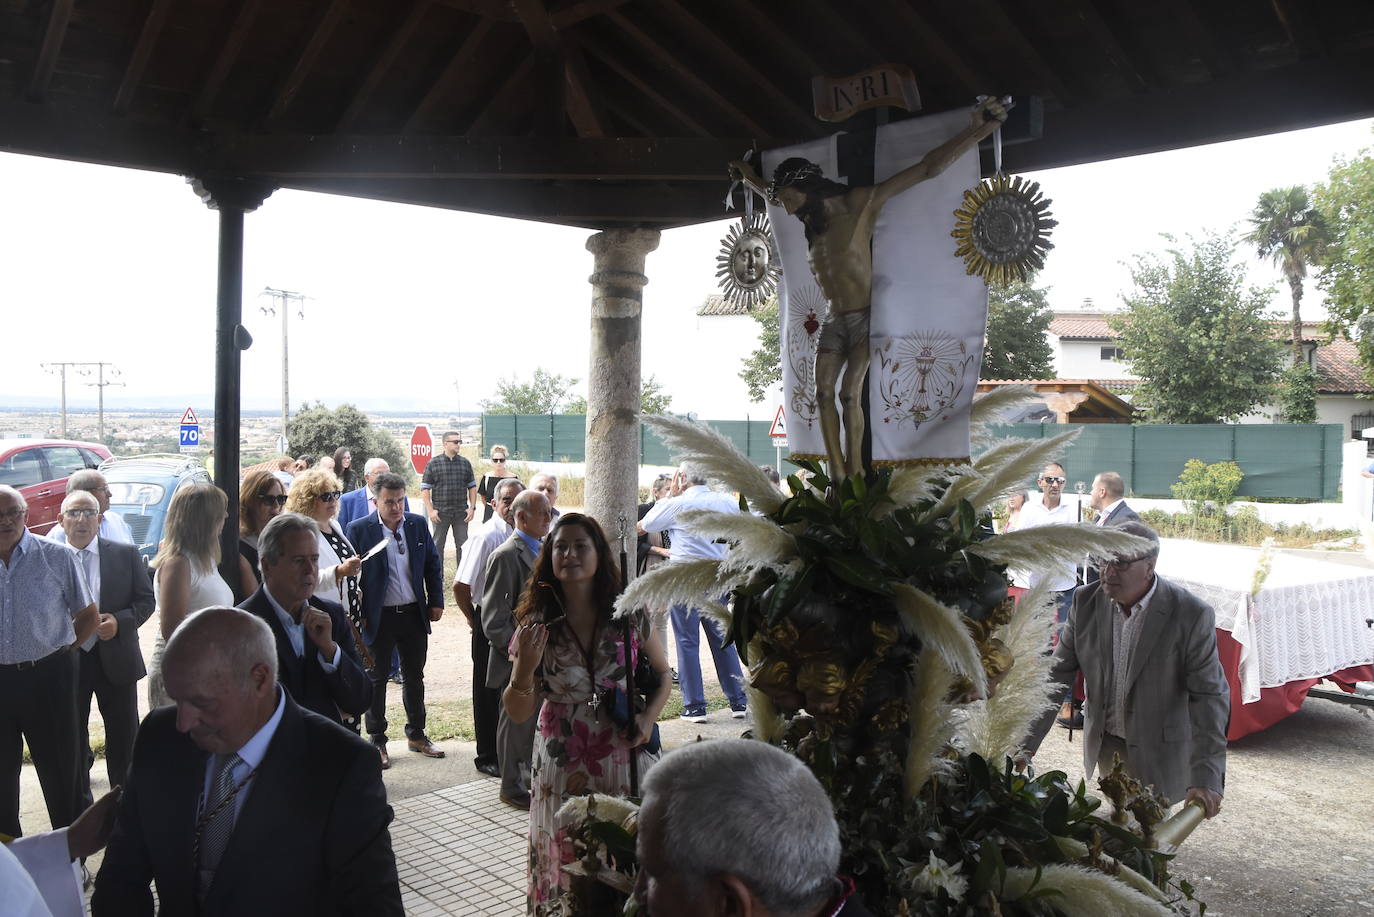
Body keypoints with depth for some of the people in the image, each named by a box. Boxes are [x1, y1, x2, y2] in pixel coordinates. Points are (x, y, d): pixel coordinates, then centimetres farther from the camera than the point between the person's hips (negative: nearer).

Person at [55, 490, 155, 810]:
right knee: (73, 736, 13)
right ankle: (79, 805, 30)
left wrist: (119, 621, -15)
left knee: (124, 736, 10)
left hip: (115, 658, 1)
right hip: (67, 660, 0)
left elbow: (146, 600, 2)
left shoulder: (125, 554, 0)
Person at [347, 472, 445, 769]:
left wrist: (436, 602, 4)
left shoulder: (418, 524, 1)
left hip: (414, 614, 4)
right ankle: (377, 741, 22)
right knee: (376, 680, 9)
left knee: (414, 677, 16)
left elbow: (434, 564, 9)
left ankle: (416, 734, 30)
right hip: (379, 618, -4)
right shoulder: (359, 530, -10)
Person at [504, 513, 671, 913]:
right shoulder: (537, 624, -5)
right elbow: (518, 714, -2)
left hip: (624, 756, 0)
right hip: (562, 765, 0)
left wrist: (648, 717, -8)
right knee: (565, 864, 7)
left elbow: (662, 675, 10)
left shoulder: (629, 615, -5)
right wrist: (525, 668, -21)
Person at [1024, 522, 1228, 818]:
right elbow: (1058, 674, -3)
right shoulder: (1087, 602, -7)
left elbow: (1209, 696, -19)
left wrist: (1207, 779, -26)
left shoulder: (1191, 615, -19)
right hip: (1102, 745, 3)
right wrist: (1027, 743, -10)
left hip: (1157, 753, -3)